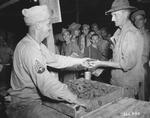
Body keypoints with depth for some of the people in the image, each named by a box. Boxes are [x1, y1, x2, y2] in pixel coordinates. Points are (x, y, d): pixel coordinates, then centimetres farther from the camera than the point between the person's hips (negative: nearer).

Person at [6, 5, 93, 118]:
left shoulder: (36, 44, 4)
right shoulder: (30, 49, -27)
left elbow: (54, 59, 14)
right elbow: (47, 84, -30)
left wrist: (79, 61, 16)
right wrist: (73, 98, -21)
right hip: (25, 106, -10)